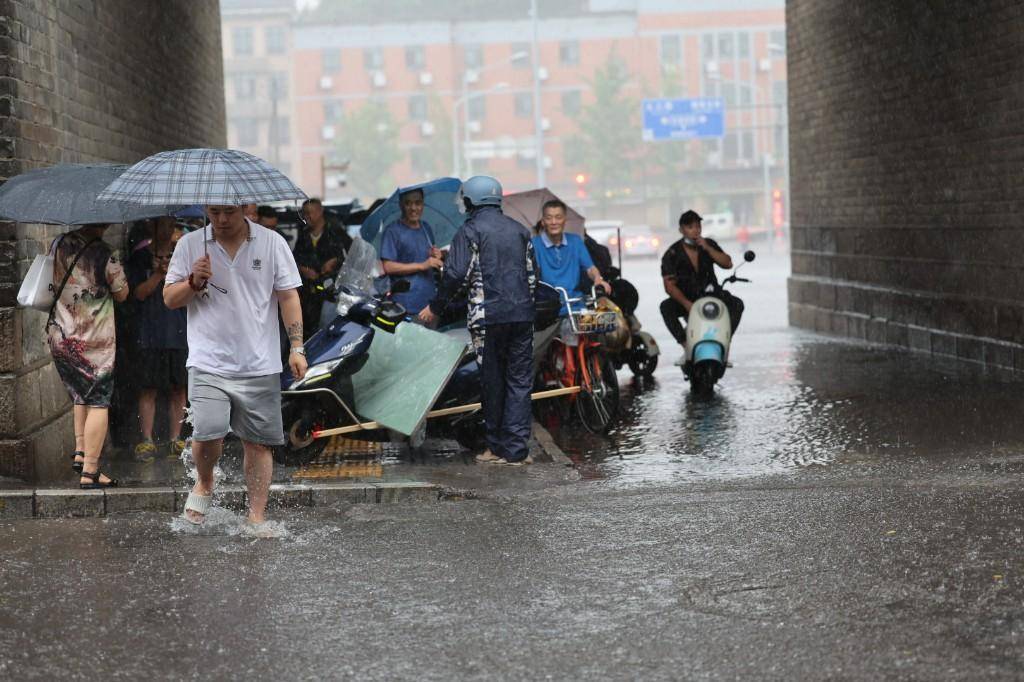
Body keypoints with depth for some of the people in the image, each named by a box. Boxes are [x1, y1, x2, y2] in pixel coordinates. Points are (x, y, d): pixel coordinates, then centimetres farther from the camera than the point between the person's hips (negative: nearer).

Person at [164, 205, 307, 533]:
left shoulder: (272, 243, 3)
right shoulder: (190, 245, 5)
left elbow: (288, 297, 5)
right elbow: (169, 299, 9)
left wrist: (297, 347, -3)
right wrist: (194, 282, -12)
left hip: (259, 366, 1)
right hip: (208, 363, -1)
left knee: (258, 442, 4)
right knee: (207, 434, -15)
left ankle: (257, 519, 13)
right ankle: (204, 484, 16)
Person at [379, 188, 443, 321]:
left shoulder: (426, 227, 17)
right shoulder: (393, 231, -6)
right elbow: (388, 267, -14)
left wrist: (436, 256, 4)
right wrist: (422, 265, -17)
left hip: (430, 300, 7)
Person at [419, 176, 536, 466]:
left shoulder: (470, 230, -3)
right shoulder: (519, 230, 14)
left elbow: (456, 274, -11)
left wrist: (435, 307, 0)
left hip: (488, 315, -4)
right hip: (522, 316, 4)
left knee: (492, 382, 5)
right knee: (520, 380, 4)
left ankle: (497, 447, 11)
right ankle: (516, 449, -1)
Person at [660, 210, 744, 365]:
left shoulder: (709, 244, 2)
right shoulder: (672, 254, -8)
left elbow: (727, 263, -9)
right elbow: (669, 285, -16)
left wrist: (707, 248, -20)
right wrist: (687, 304, -30)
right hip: (686, 298, -2)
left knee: (737, 304, -23)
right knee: (666, 307, -31)